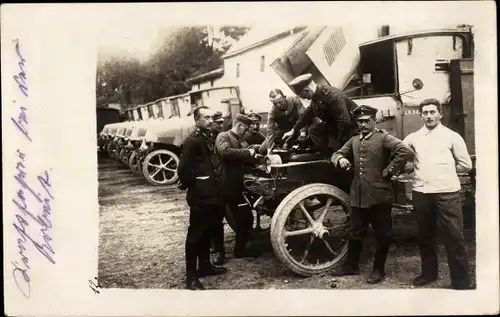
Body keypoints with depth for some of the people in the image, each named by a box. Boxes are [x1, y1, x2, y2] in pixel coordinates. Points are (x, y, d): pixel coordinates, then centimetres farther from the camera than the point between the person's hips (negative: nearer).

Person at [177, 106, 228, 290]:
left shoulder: (206, 138, 13)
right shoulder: (192, 141, -16)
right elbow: (183, 169, -22)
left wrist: (214, 185, 10)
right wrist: (193, 187, -12)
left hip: (210, 194, 9)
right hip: (200, 196, -9)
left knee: (206, 232, 19)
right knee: (195, 235, -2)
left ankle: (204, 266, 33)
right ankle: (191, 276, 6)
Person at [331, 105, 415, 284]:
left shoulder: (383, 138, -7)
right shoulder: (354, 141, 15)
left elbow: (406, 152, -19)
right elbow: (336, 154, 19)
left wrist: (389, 171, -15)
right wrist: (340, 159, -5)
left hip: (379, 195, -6)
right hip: (358, 196, 6)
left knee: (382, 234, 8)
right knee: (355, 233, 16)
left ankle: (379, 269, 22)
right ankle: (352, 266, 31)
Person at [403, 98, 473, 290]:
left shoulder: (451, 136, 4)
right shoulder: (413, 137, 10)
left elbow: (466, 165, 6)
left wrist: (445, 170, 6)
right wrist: (413, 167, 5)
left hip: (447, 192, -3)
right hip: (421, 192, 3)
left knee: (454, 237, -1)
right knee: (425, 236, 15)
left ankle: (461, 281, 10)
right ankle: (429, 272, 32)